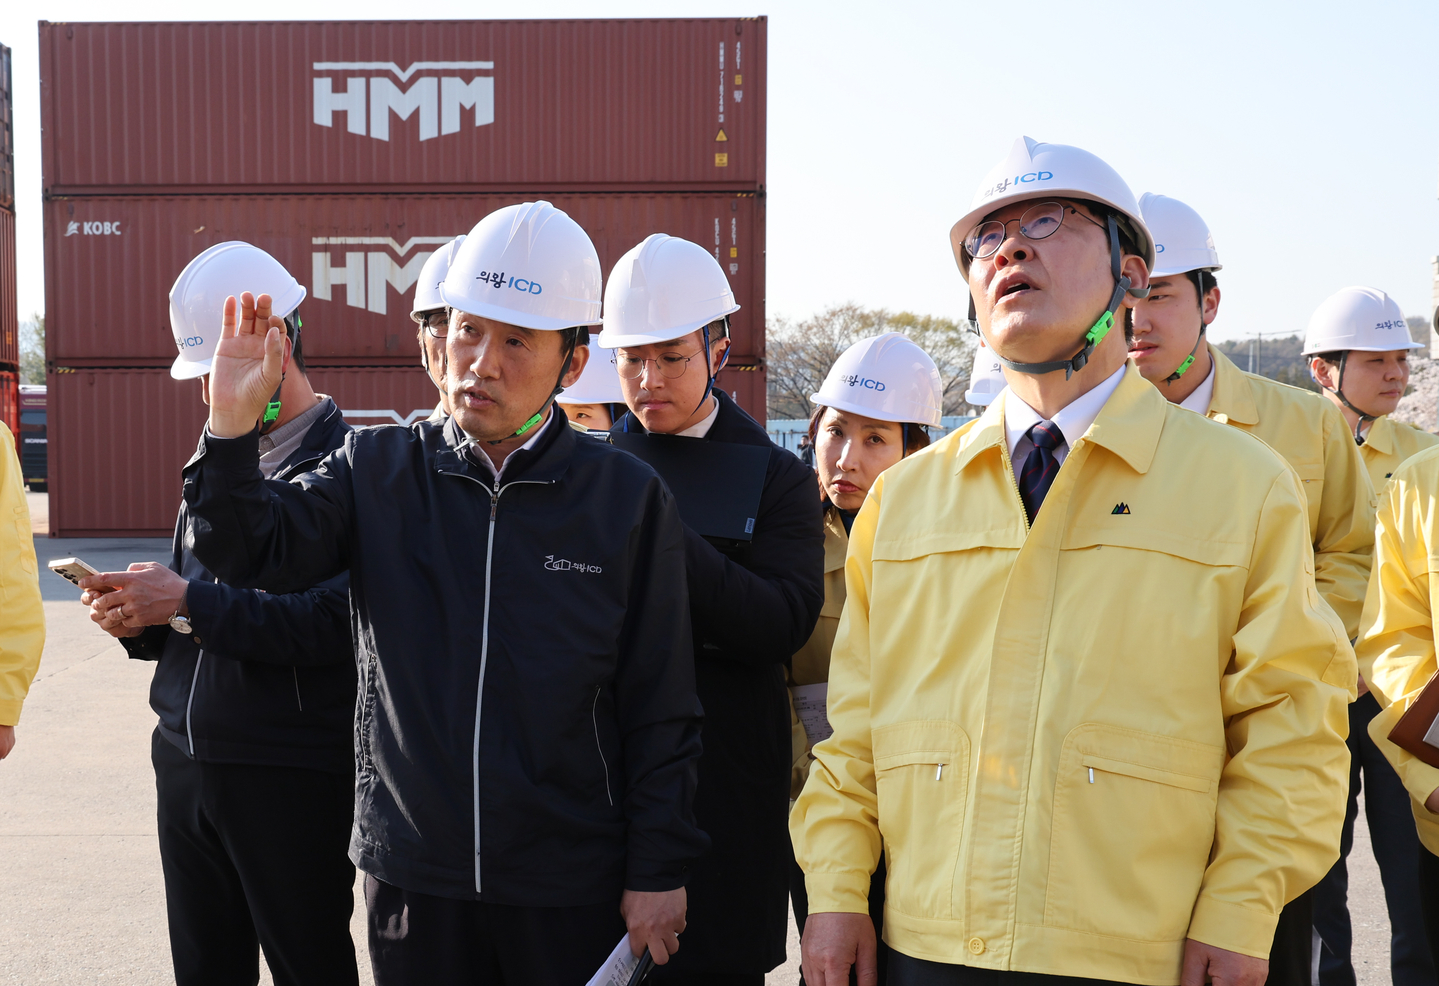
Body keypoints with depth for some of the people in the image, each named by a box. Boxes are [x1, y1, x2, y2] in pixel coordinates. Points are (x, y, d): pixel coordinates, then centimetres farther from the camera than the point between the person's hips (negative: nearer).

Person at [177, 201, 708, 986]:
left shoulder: (628, 499, -4)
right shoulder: (378, 472, 3)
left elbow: (660, 710, -3)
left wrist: (658, 873, -4)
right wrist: (231, 428, -21)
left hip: (571, 889, -2)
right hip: (412, 876, 2)